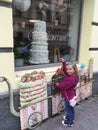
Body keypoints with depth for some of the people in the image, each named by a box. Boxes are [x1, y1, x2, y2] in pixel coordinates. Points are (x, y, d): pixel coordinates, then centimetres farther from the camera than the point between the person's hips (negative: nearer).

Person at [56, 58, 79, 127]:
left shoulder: (71, 79, -31)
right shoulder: (69, 75, -3)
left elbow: (65, 86, -28)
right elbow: (64, 69, 11)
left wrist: (58, 85, -11)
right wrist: (64, 62, 1)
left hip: (68, 96, -10)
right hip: (71, 95, 10)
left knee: (69, 109, 7)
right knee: (71, 108, 26)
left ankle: (69, 122, 25)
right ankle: (70, 118, 47)